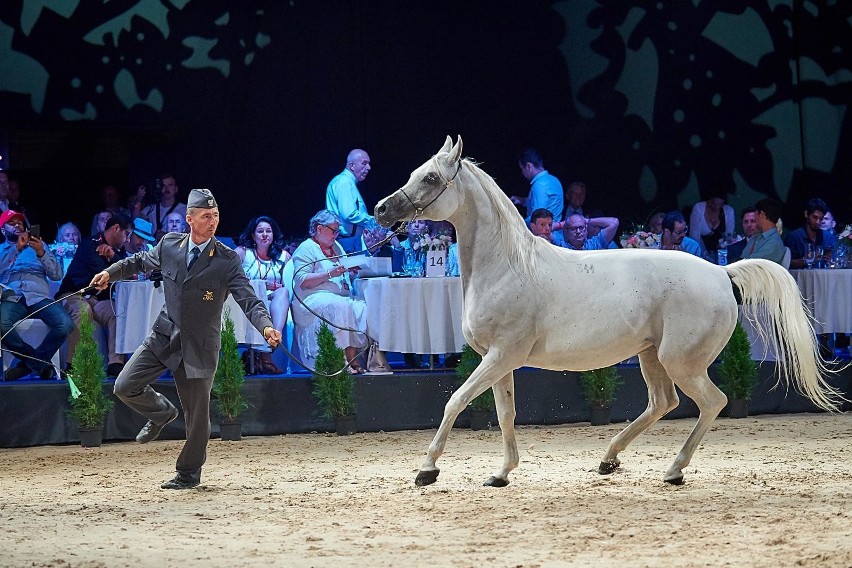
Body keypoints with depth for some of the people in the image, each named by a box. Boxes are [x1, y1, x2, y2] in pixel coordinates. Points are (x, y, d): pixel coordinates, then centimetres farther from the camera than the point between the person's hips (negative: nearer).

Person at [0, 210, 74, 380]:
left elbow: (57, 275, 13)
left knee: (65, 324, -30)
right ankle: (41, 363, -15)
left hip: (39, 297, 1)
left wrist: (41, 253, -3)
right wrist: (17, 248, -9)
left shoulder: (39, 245, 27)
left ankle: (30, 363, -11)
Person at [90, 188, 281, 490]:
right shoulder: (169, 244, -1)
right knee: (125, 387, -6)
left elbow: (249, 300, -17)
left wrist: (266, 326, -34)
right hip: (164, 336, 3)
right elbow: (141, 261, 19)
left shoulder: (228, 259, -12)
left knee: (197, 414, 2)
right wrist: (111, 271, 5)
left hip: (199, 346, -3)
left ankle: (189, 473, 22)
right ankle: (161, 412, 25)